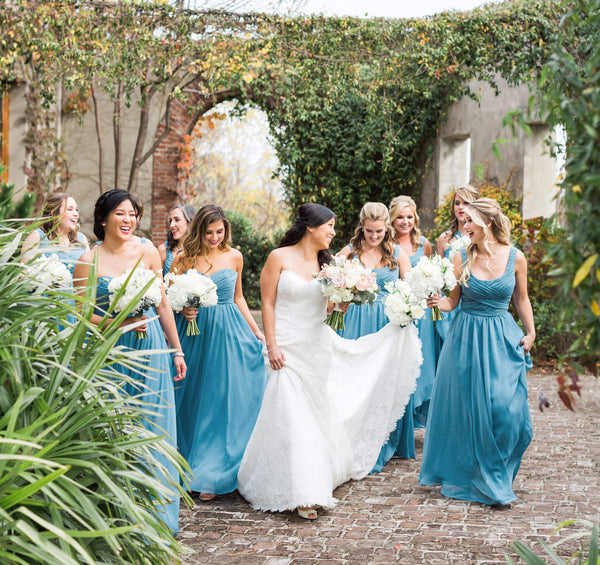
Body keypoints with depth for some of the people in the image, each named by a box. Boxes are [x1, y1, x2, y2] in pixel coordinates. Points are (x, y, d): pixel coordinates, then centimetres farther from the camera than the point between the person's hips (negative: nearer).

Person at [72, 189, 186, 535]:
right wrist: (121, 323, -16)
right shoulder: (89, 260, -4)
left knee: (153, 426, 3)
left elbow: (163, 304, 7)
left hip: (150, 348, 2)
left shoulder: (147, 251, 2)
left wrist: (177, 350, 9)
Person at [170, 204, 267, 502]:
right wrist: (182, 310, -13)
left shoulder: (234, 257, 4)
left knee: (226, 400, -1)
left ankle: (212, 475, 8)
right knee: (192, 401, 6)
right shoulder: (183, 259, -1)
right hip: (194, 334, -1)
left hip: (228, 334, 1)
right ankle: (191, 468, 21)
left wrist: (257, 332, 12)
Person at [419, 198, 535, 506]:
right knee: (467, 408, 4)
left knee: (506, 409, -5)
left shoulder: (515, 257, -1)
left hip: (503, 340, 0)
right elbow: (453, 300, 1)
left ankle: (496, 478, 15)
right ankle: (469, 477, 21)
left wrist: (530, 332, 7)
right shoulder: (461, 258, -2)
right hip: (466, 338, 0)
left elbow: (521, 299, 11)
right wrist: (438, 302, -20)